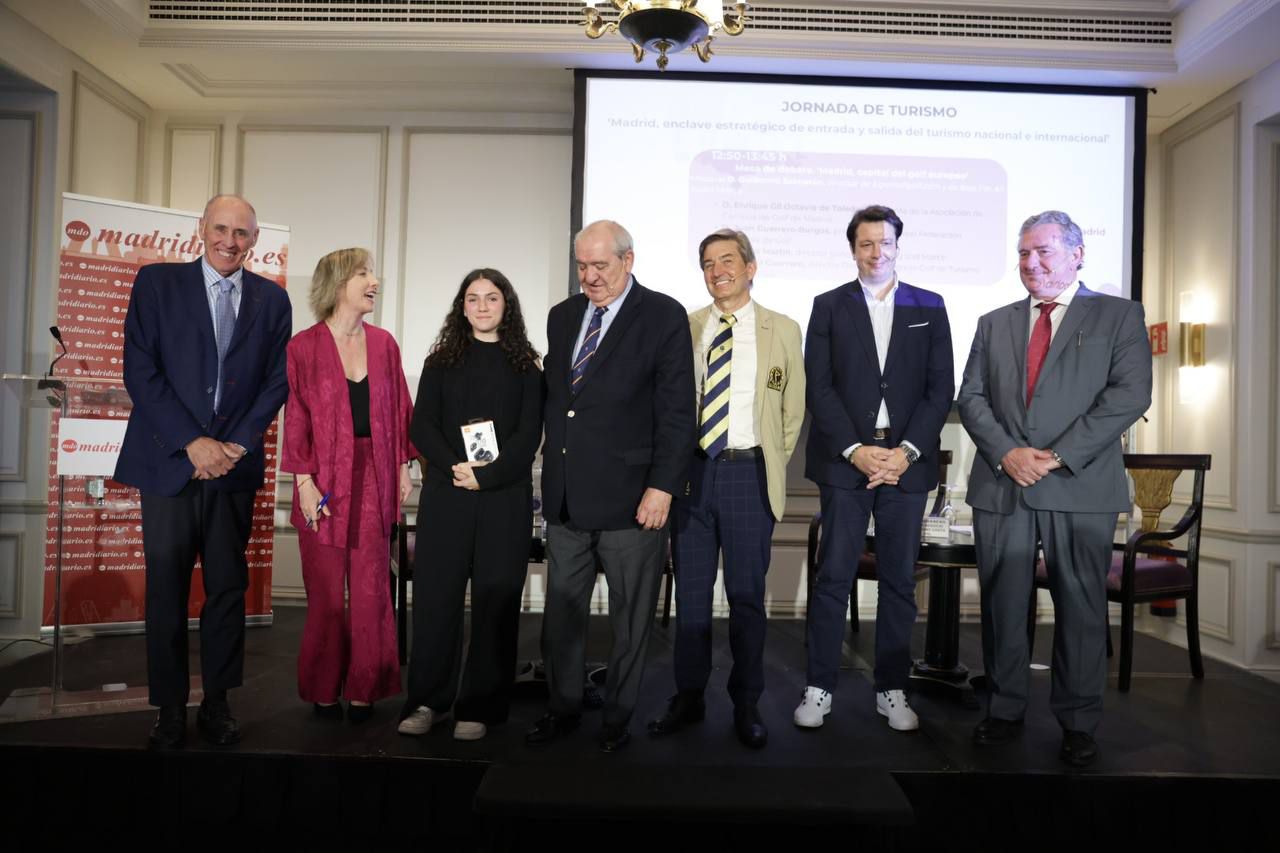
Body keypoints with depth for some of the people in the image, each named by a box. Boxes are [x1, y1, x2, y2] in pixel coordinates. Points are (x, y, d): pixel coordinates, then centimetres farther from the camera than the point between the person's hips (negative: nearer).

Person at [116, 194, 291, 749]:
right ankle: (170, 709, 17)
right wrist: (193, 443, -11)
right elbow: (140, 372, -4)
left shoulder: (271, 299, 8)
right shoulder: (157, 282, 3)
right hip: (169, 460, -1)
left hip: (234, 462, 2)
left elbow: (277, 382, 5)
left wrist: (237, 444, -7)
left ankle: (217, 703, 19)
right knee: (166, 589, 4)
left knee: (228, 587, 6)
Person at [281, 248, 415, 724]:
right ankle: (323, 690, 20)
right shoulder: (303, 347, -2)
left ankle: (364, 689, 18)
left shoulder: (383, 343, 8)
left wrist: (403, 467, 4)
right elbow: (296, 418, -4)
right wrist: (304, 480, -9)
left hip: (375, 478, 3)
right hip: (326, 479, -3)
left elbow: (399, 410, 9)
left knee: (371, 590, 5)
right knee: (326, 592, 5)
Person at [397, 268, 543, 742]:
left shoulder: (525, 366, 9)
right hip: (445, 493, 1)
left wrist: (486, 475, -14)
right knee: (435, 593, 0)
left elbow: (529, 434, 0)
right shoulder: (441, 361, 12)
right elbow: (423, 426, 4)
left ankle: (480, 707, 9)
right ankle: (426, 700, 10)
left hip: (504, 495, -1)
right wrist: (454, 466, -14)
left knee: (495, 598, 1)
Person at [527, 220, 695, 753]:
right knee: (560, 613, 14)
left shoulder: (664, 316, -6)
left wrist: (662, 487, -15)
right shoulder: (562, 316, 12)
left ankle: (617, 719, 25)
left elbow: (677, 410, -10)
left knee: (630, 622, 8)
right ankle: (563, 710, 31)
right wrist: (551, 466, 11)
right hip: (565, 496, 6)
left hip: (630, 498, -5)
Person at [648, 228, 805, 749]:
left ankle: (747, 704, 21)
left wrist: (769, 467, 5)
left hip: (748, 475, -1)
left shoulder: (783, 330, 3)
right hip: (691, 471, 2)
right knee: (690, 591, 10)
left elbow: (793, 410, 7)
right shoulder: (684, 327, 7)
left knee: (747, 594, 6)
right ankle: (689, 697, 24)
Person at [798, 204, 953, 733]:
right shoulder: (829, 306, 8)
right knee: (834, 576, 0)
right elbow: (819, 387, 0)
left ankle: (892, 690, 17)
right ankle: (819, 687, 10)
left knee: (900, 579, 6)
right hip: (844, 459, -1)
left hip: (906, 461, 1)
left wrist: (907, 451, -8)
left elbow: (941, 388, 4)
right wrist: (856, 450, -10)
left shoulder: (929, 307, 10)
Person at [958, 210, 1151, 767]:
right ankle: (1005, 710, 22)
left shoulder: (1119, 316, 5)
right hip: (1000, 486, 3)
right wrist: (1006, 452, -10)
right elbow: (972, 398, 7)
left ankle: (1078, 722, 21)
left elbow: (1129, 395, -7)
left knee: (1081, 608, 6)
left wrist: (1059, 457, -14)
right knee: (1002, 605, 8)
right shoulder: (994, 324, 15)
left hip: (1080, 489, -2)